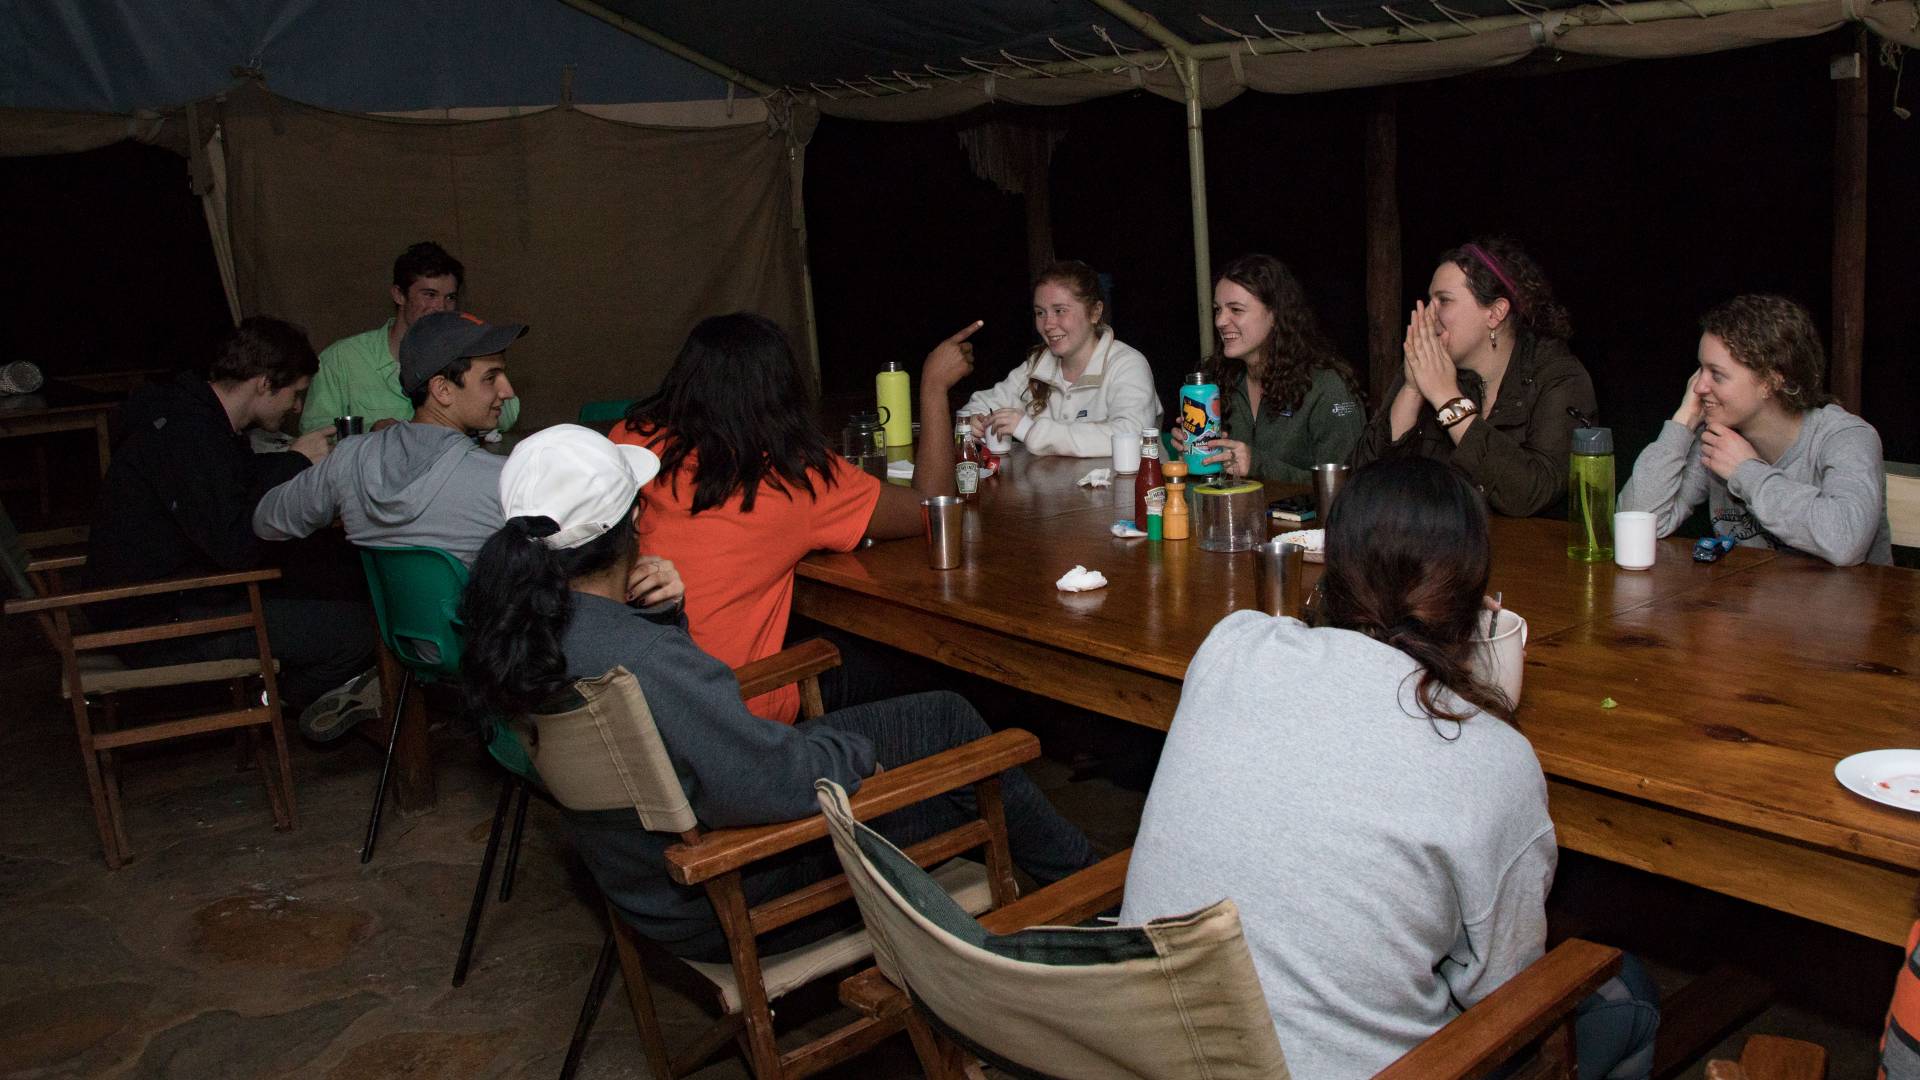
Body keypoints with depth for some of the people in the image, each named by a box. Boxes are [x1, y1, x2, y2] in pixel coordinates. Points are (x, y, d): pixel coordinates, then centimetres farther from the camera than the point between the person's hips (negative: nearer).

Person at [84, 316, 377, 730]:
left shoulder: (195, 417, 9)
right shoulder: (187, 435, -24)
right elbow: (236, 547, -29)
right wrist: (294, 462, -20)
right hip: (159, 624, -11)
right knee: (356, 628, -15)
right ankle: (285, 696, 13)